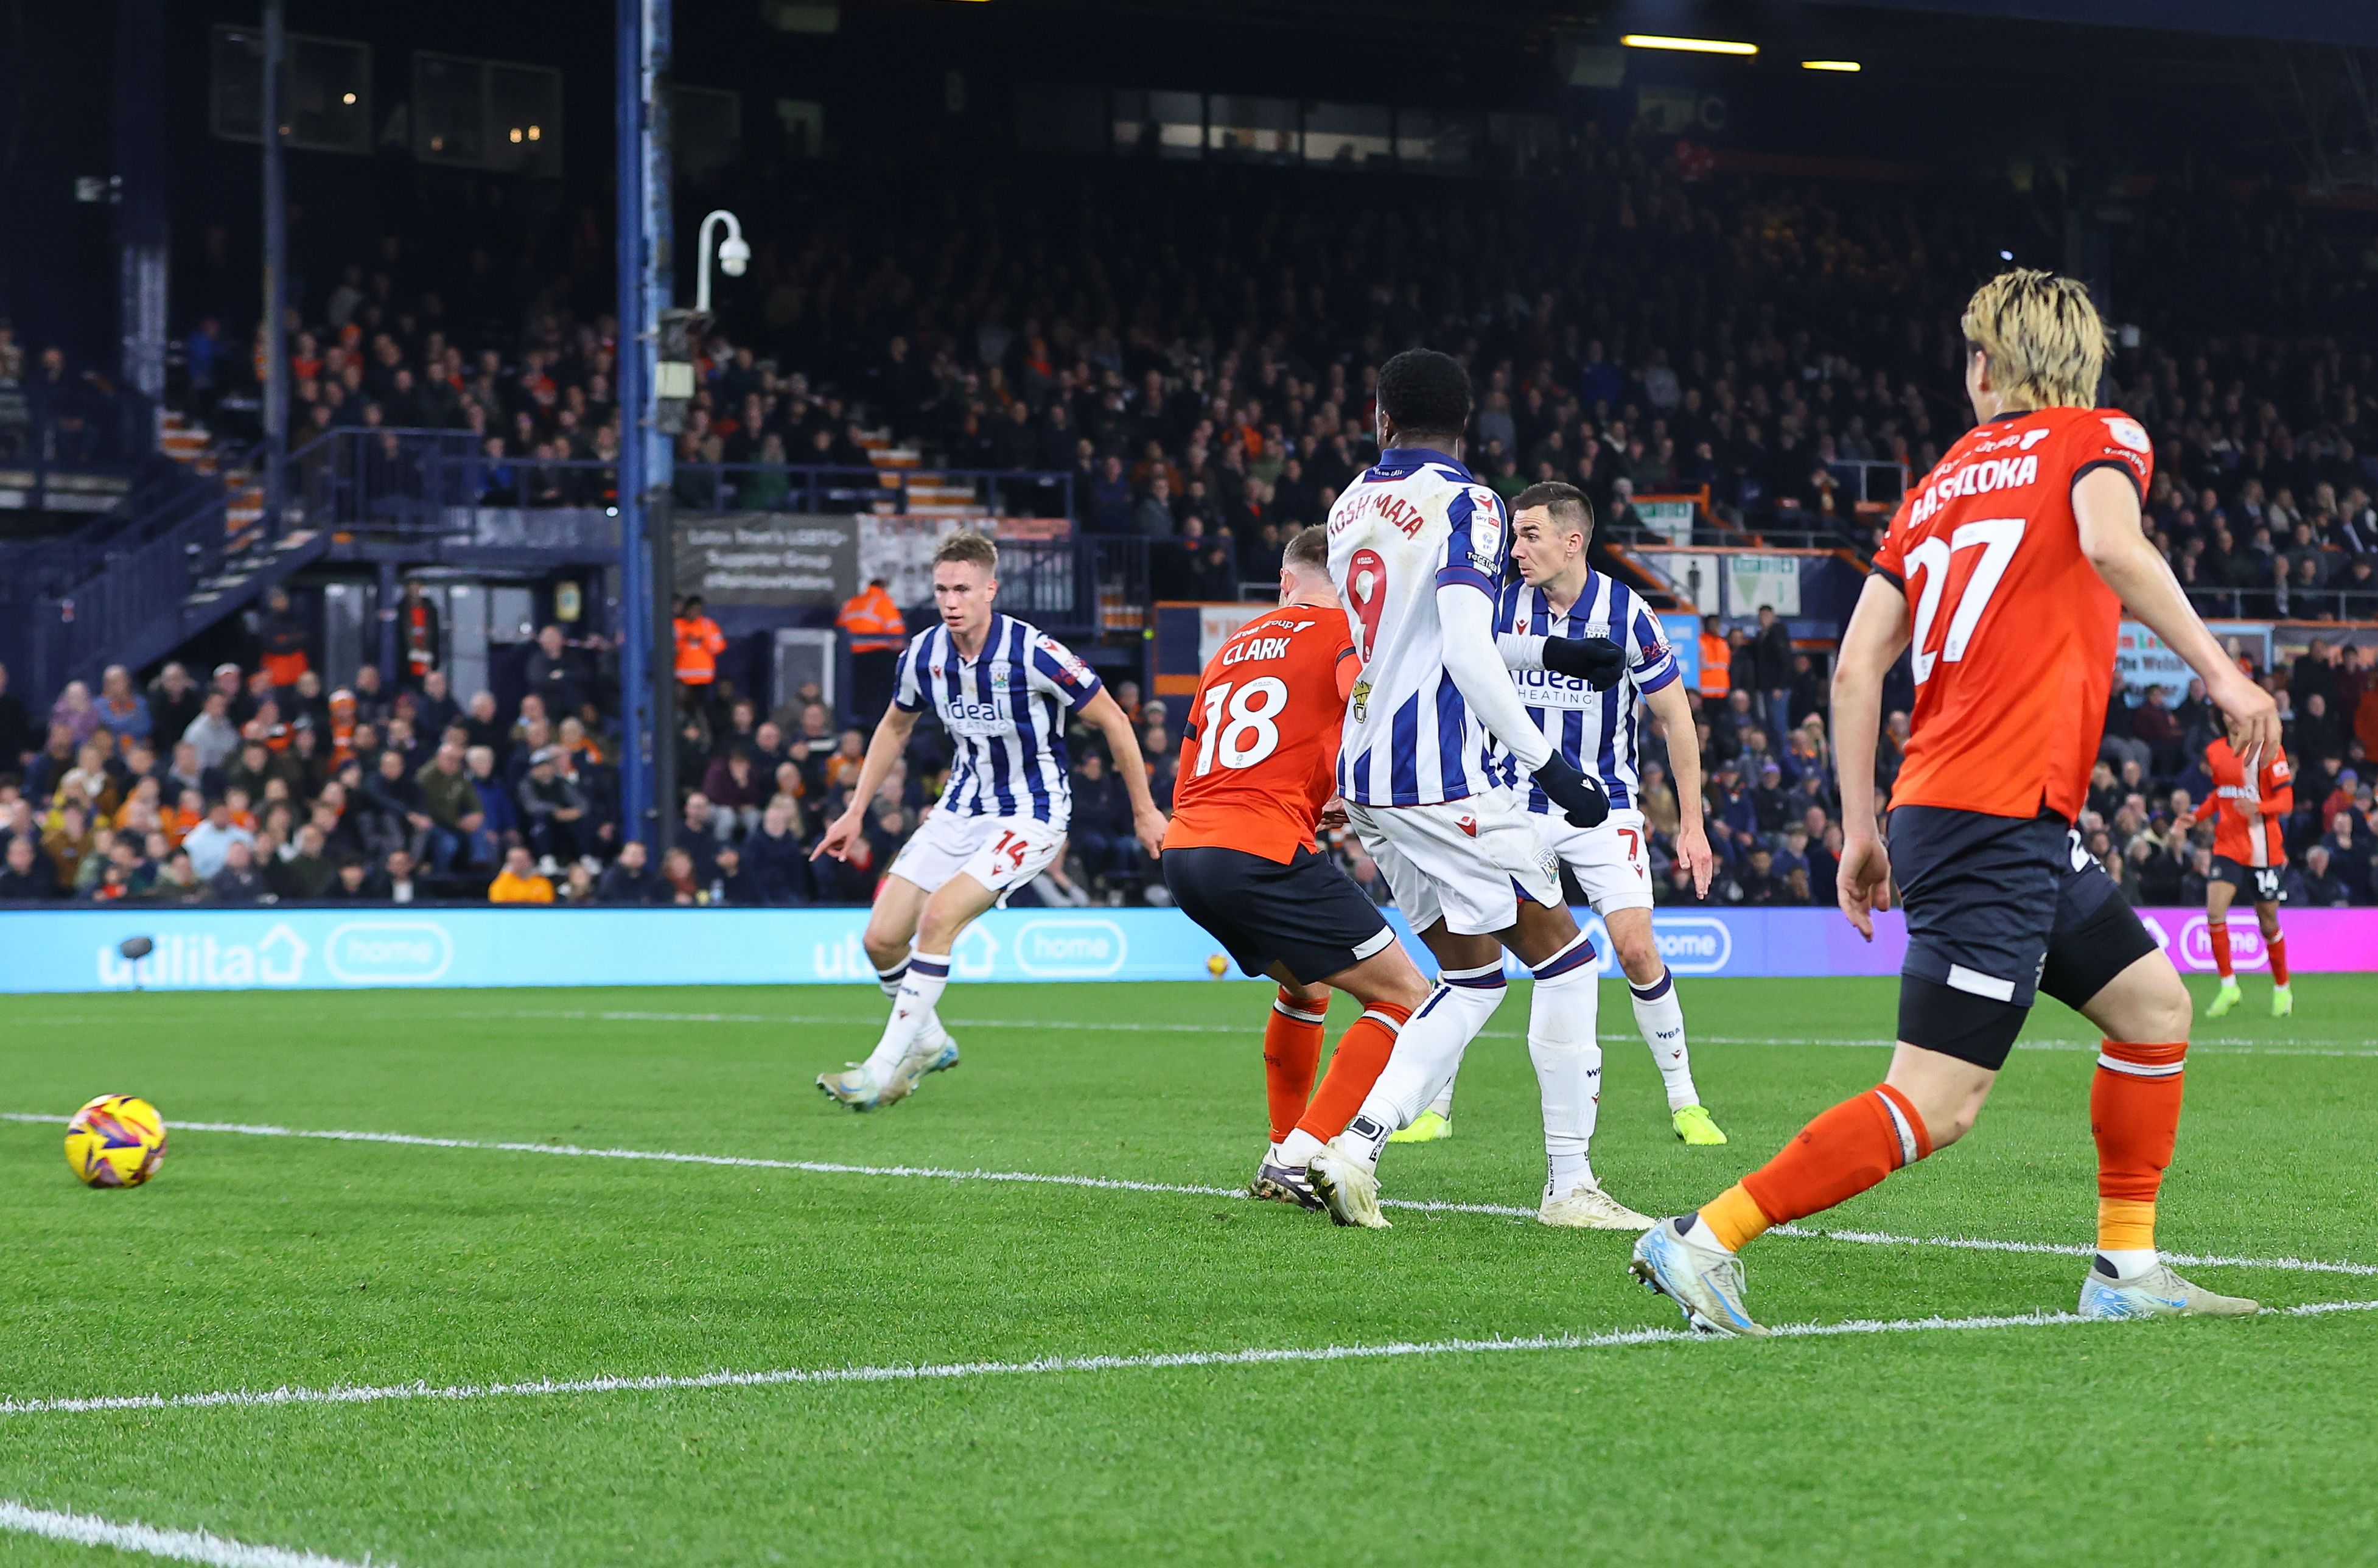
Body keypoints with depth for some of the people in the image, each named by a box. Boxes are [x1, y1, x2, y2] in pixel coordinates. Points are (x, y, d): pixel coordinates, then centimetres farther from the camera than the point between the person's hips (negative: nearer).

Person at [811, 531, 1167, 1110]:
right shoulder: (924, 652, -5)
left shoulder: (1033, 653, -22)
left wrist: (1144, 811, -6)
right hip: (961, 810, 6)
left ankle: (884, 1069, -17)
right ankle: (928, 1042, 25)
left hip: (1030, 817, -6)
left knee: (939, 917, -25)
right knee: (882, 938, -2)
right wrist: (856, 811, 13)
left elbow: (1113, 722, -11)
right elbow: (894, 727, 16)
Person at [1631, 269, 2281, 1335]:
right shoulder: (2099, 439, 2)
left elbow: (1856, 666, 11)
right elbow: (2111, 543, -22)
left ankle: (2127, 1273, 18)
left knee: (2154, 1008, 17)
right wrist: (2218, 673, -18)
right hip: (1999, 818, -8)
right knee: (1934, 1105, -11)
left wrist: (1861, 832, 14)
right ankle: (1704, 1241, -13)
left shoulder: (1938, 483, 18)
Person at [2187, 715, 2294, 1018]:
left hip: (2264, 851, -4)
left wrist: (2258, 807, -29)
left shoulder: (2268, 750, -9)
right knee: (2214, 911, -16)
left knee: (2268, 924, 6)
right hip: (2228, 845, 4)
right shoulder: (2215, 751, 7)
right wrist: (2197, 816, 6)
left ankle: (2282, 989, 27)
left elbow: (2286, 800, -10)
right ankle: (2228, 985, -6)